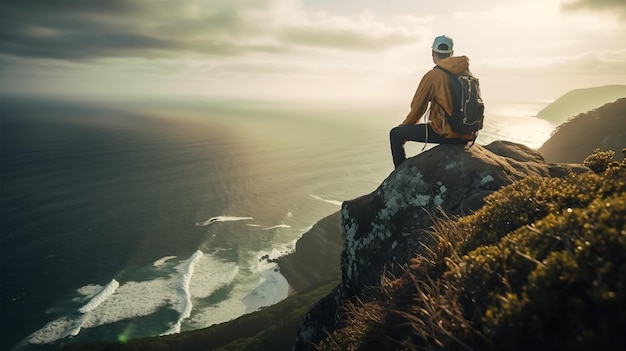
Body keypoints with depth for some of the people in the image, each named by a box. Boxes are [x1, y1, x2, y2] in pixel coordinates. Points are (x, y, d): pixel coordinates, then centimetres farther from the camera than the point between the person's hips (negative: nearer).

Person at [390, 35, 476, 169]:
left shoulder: (432, 75, -11)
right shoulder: (466, 73, 8)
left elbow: (417, 107, -3)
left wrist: (404, 127, 15)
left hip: (445, 133, -7)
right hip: (467, 135, 7)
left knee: (395, 134, 6)